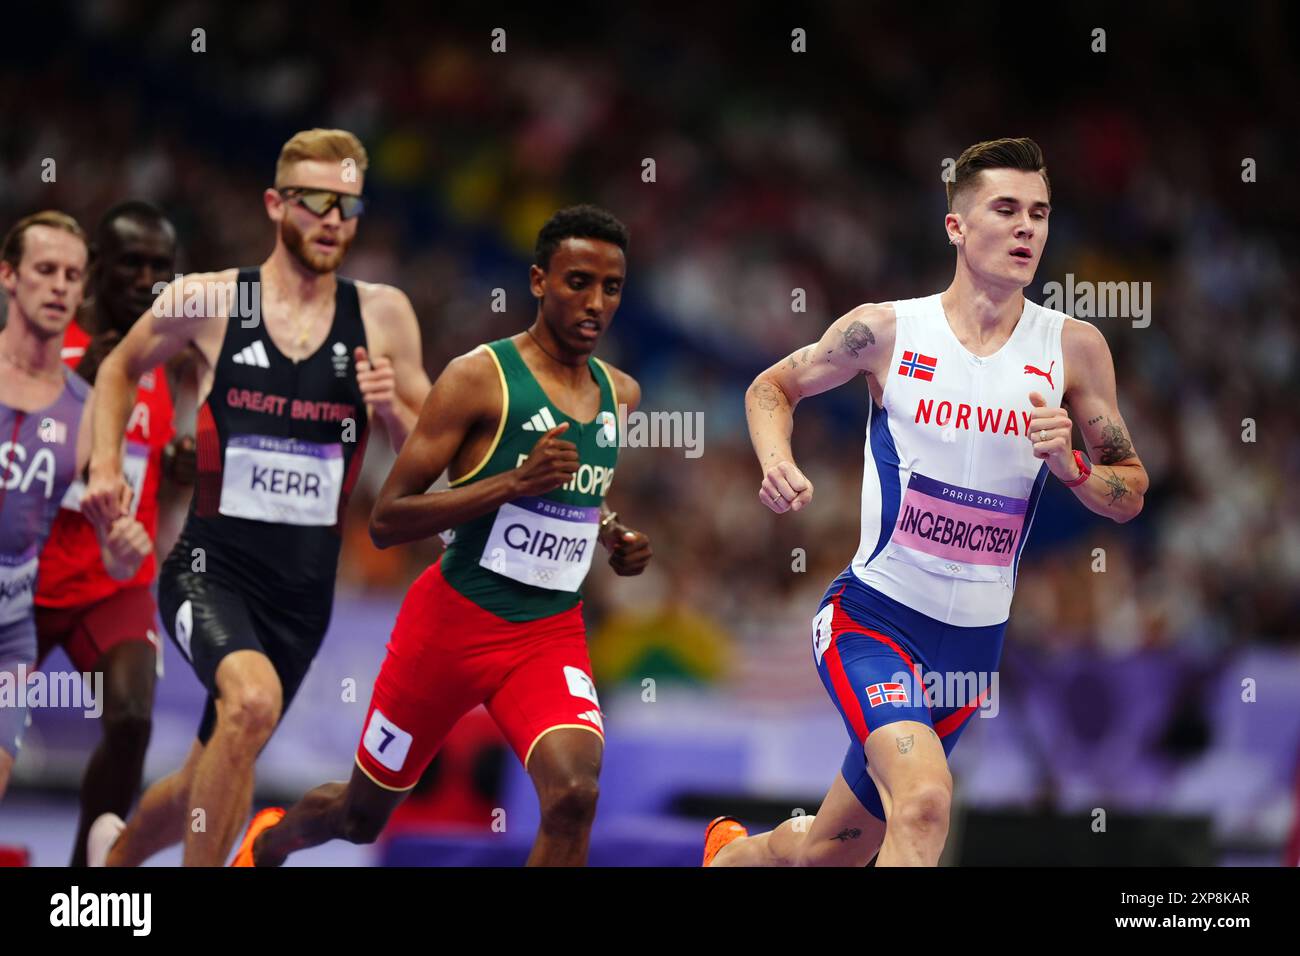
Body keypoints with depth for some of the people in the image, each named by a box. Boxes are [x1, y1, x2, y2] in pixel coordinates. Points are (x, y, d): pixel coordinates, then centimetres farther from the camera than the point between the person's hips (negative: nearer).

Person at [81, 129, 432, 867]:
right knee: (253, 701, -32)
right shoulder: (207, 302, -3)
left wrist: (391, 411, -12)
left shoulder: (382, 316, 1)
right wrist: (106, 463, 2)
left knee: (219, 775, 13)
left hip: (306, 585, 4)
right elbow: (121, 369, 16)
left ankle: (117, 851, 45)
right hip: (211, 567, -3)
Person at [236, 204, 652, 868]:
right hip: (454, 619, -3)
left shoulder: (620, 395, 5)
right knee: (362, 815, 15)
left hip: (550, 634, 3)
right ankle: (268, 842, 52)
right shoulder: (479, 377, -14)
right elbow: (385, 521, -19)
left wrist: (614, 539, 5)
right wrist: (514, 481, -28)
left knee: (573, 794, -25)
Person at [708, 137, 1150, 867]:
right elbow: (773, 387, 11)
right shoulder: (887, 329, -6)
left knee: (828, 850, 17)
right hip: (873, 614, -3)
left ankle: (730, 852, 49)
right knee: (924, 799, -31)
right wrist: (777, 463, -9)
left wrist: (1068, 464, -16)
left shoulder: (1074, 348, -2)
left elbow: (1130, 494, 5)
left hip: (974, 641, 4)